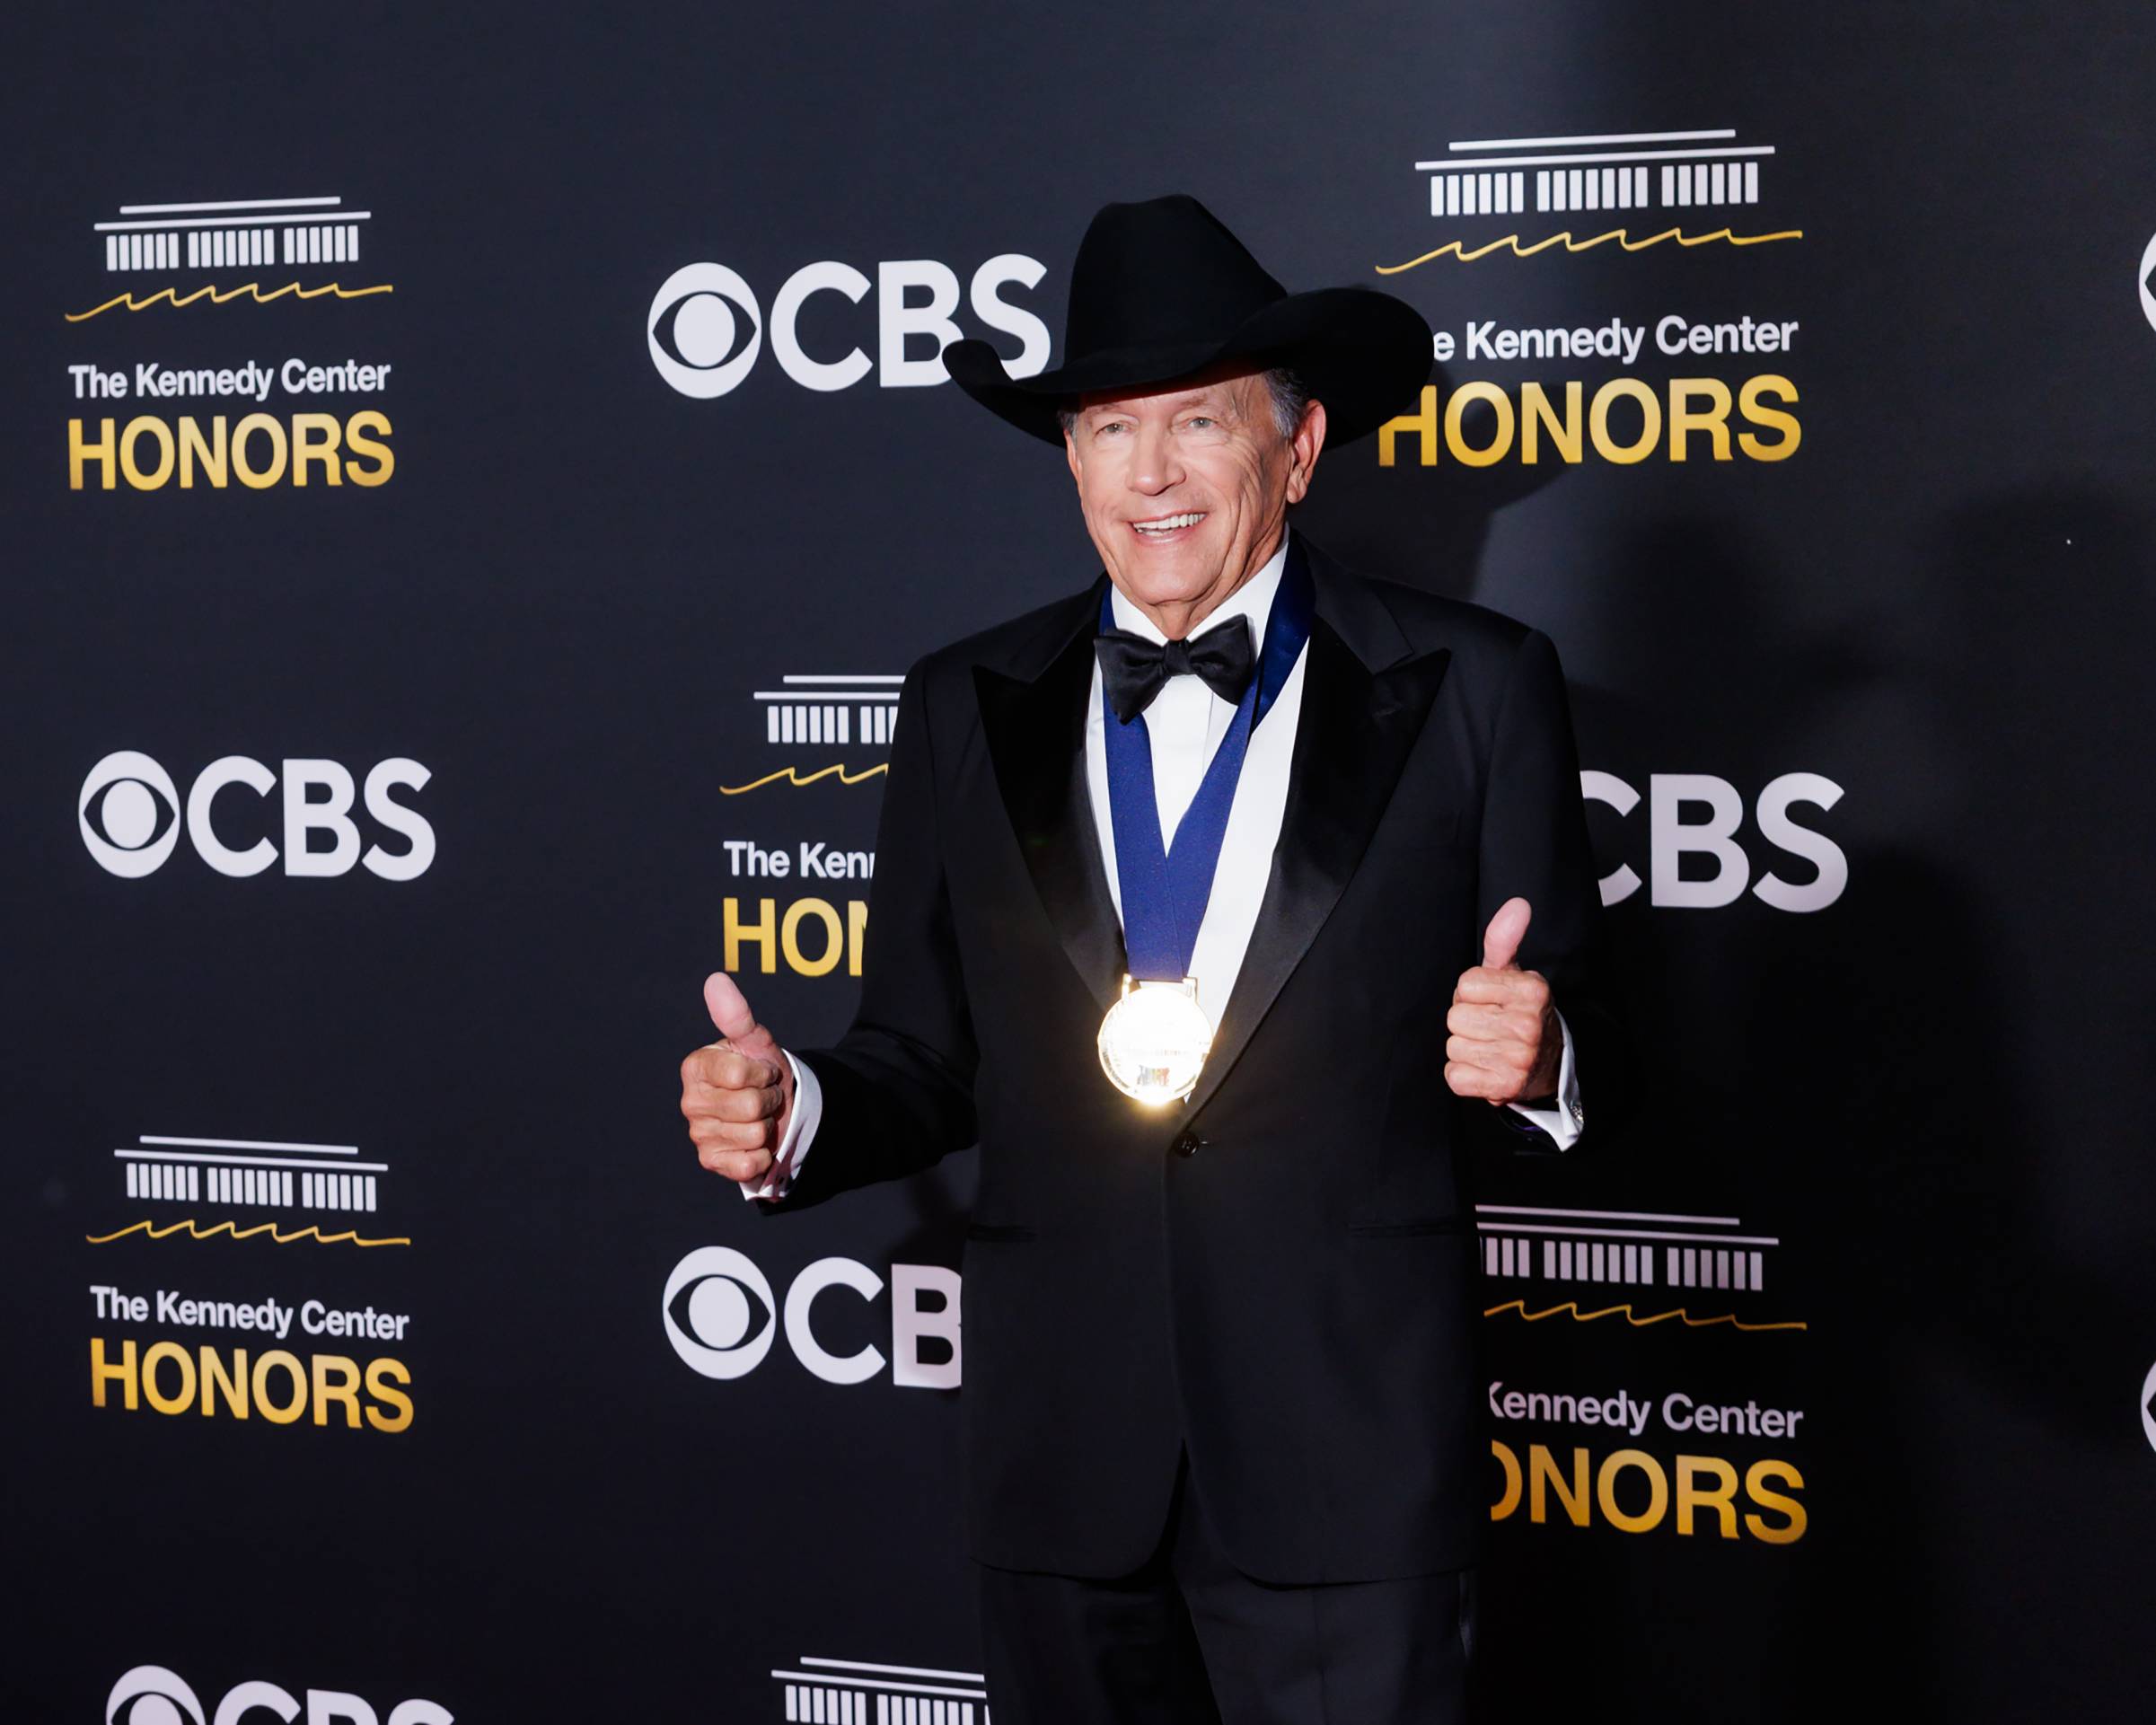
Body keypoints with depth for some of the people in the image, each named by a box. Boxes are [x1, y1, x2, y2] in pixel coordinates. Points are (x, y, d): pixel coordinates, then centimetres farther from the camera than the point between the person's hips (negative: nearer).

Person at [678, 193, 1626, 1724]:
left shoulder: (1472, 689, -1)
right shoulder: (970, 710, 7)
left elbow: (1568, 1049, 0)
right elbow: (929, 1062, 9)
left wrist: (1539, 1055, -22)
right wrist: (794, 1112, -11)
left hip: (1346, 1466, -3)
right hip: (1062, 1469, 3)